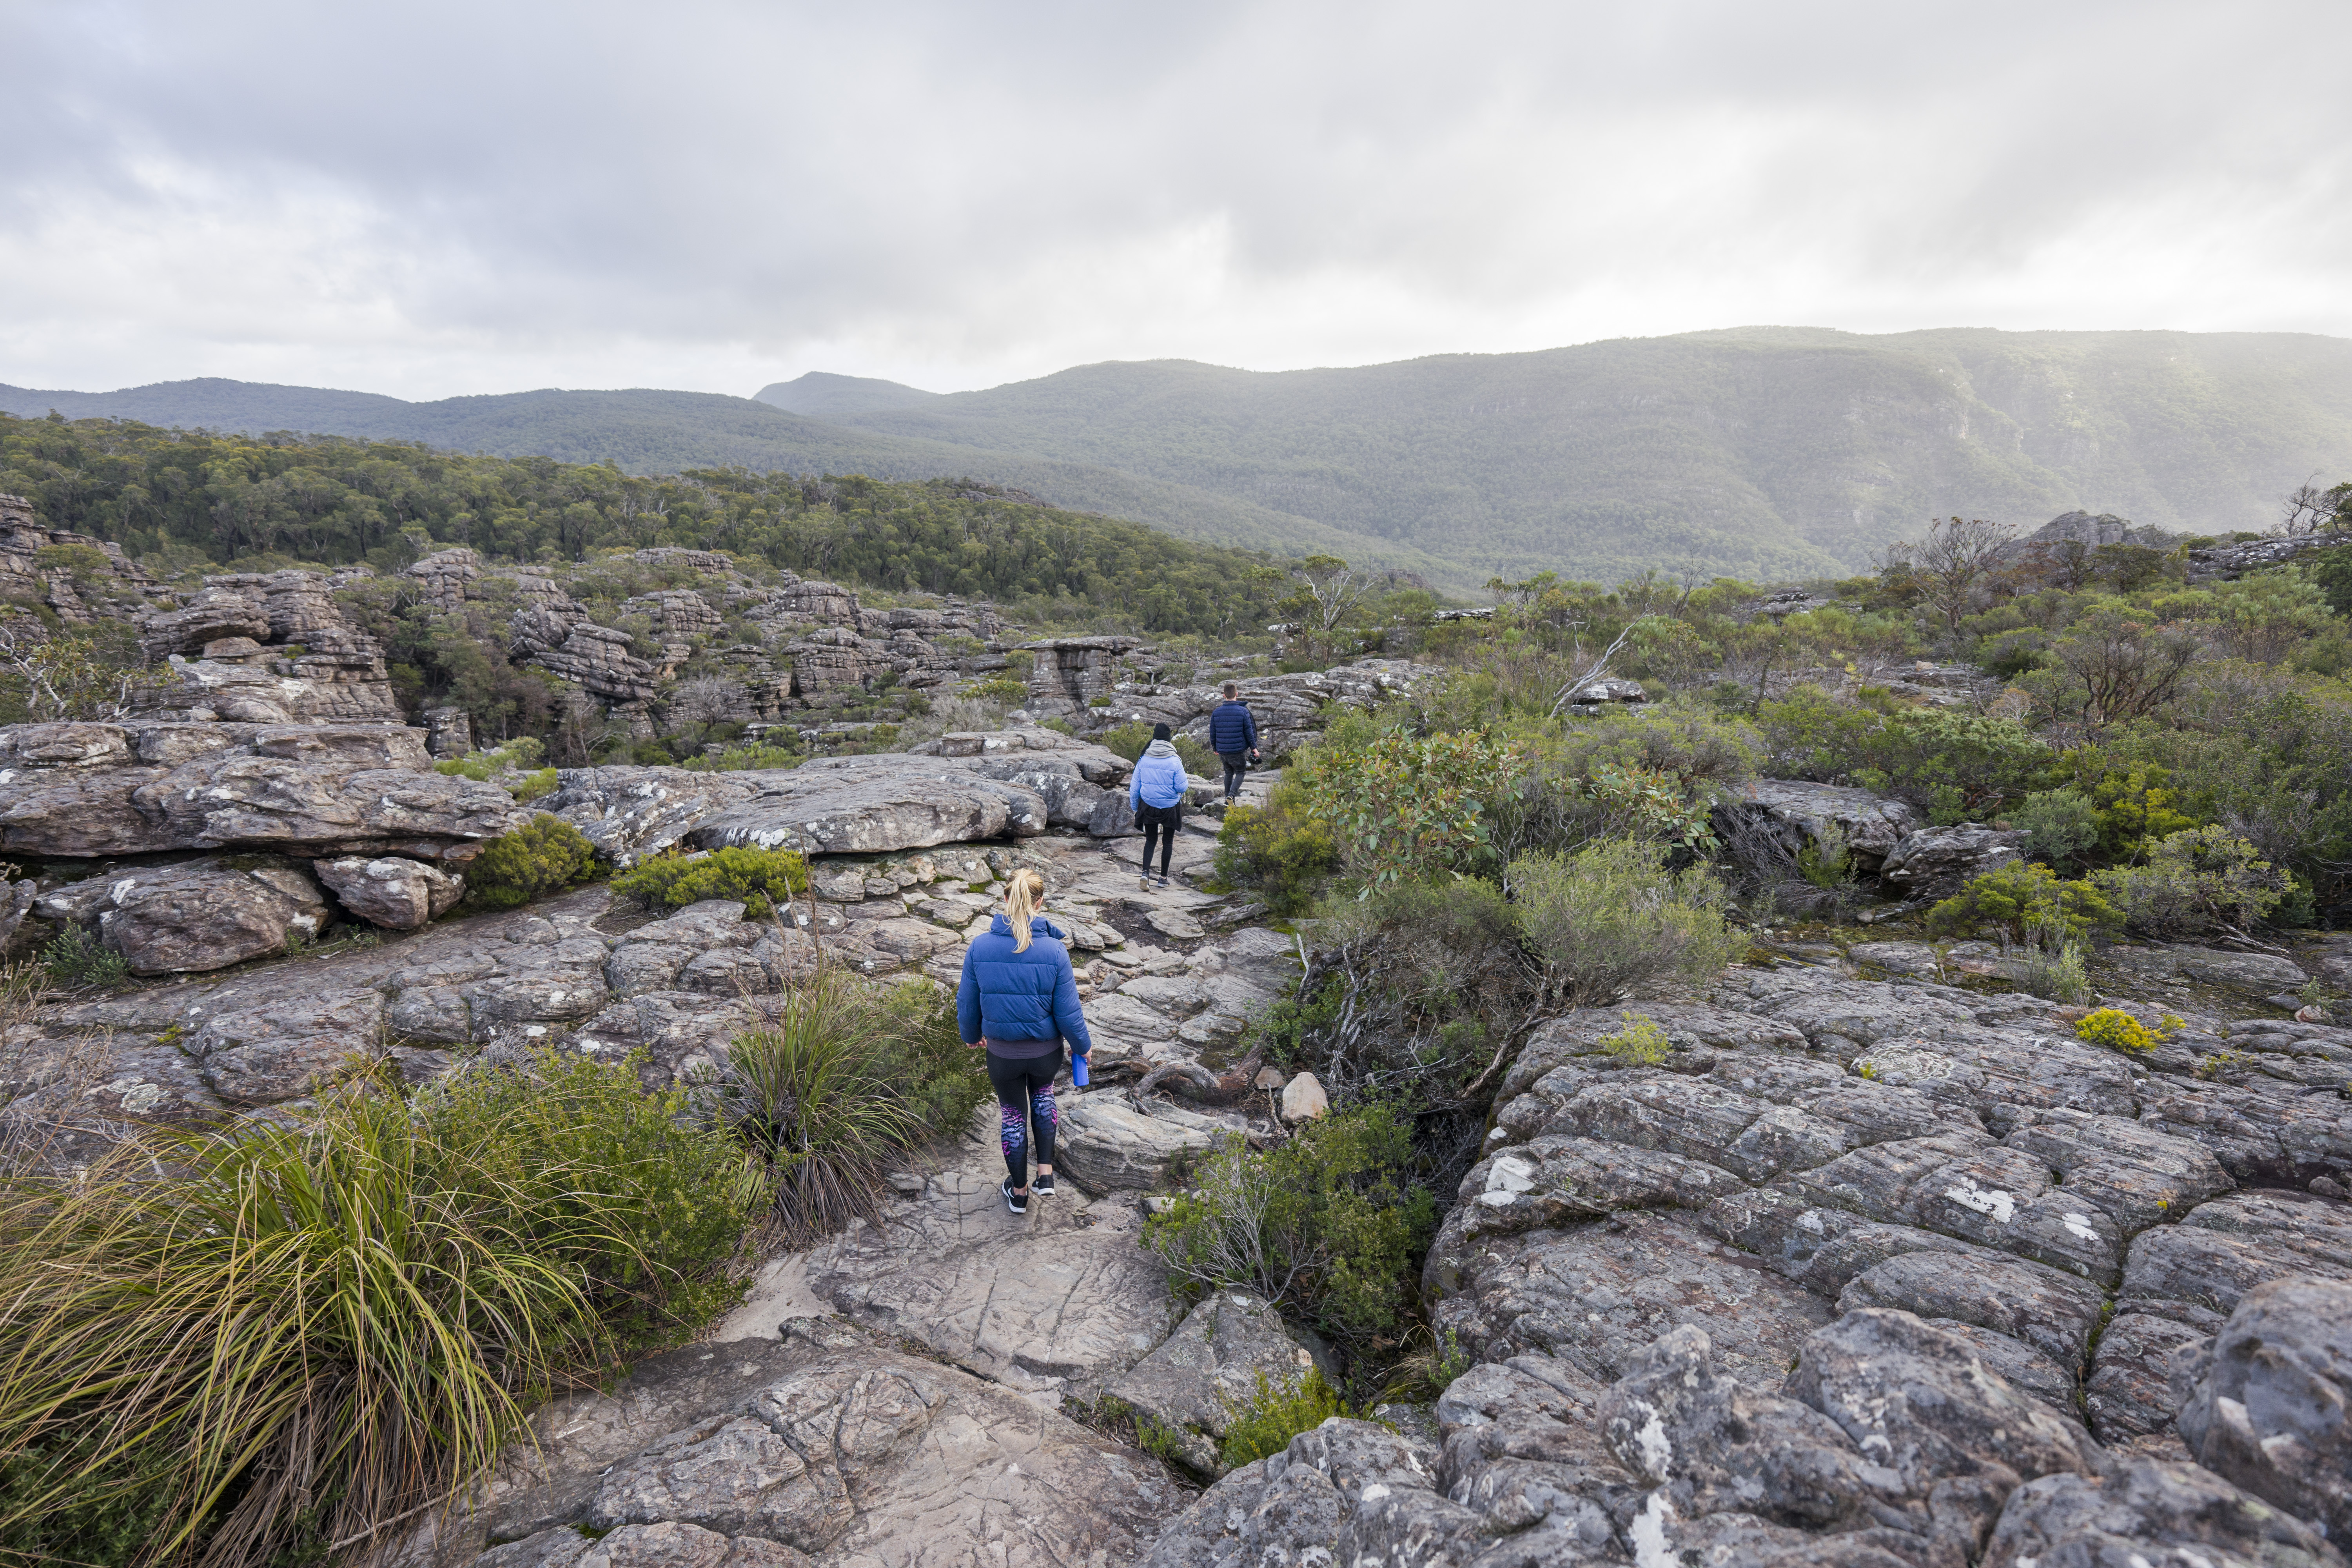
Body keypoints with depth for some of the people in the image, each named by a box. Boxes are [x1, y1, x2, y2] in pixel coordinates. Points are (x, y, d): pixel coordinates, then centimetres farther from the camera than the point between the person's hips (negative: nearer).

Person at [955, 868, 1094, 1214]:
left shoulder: (979, 946, -16)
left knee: (1012, 1114, 24)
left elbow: (967, 1003, -4)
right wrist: (1084, 1045, 5)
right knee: (1042, 1095, 32)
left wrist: (972, 1036, 17)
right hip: (1046, 1052, 0)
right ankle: (1045, 1174, 26)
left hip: (1002, 1053, 0)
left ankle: (1019, 1192, 41)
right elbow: (1068, 1012, -13)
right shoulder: (1055, 951, -21)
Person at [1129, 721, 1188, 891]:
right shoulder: (1175, 761, -15)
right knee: (1168, 841, 14)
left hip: (1148, 806, 2)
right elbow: (1182, 787, -13)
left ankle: (1146, 873, -7)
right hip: (1170, 807, -2)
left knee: (1151, 840, 14)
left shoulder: (1144, 759, -6)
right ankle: (1163, 877, 20)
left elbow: (1134, 786, 0)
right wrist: (1186, 781, 9)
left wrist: (1134, 806, 13)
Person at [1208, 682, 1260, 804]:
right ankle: (1232, 794, -12)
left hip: (1222, 751, 3)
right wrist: (1254, 748, 5)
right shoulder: (1243, 711, -10)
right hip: (1238, 751, -3)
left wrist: (1215, 748, 19)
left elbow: (1212, 733, 5)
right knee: (1240, 773, 11)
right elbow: (1249, 732, -6)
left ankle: (1228, 798, 24)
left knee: (1229, 773, 22)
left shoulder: (1216, 713, -1)